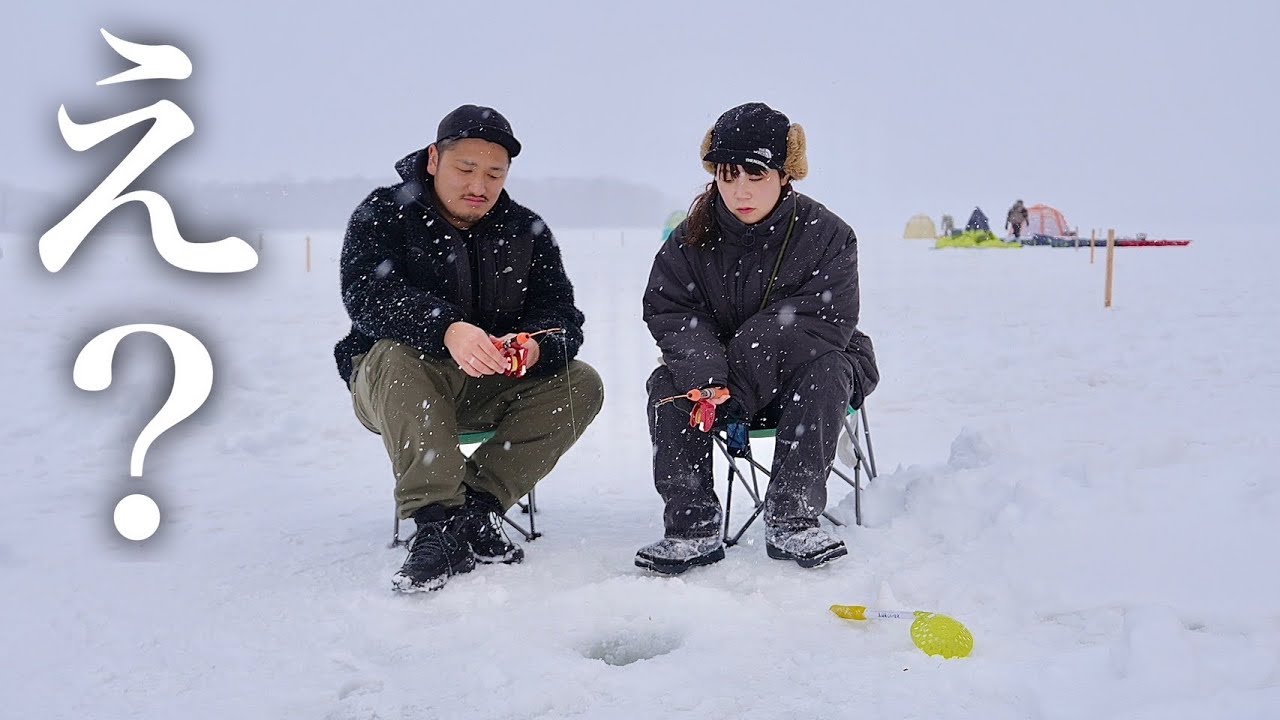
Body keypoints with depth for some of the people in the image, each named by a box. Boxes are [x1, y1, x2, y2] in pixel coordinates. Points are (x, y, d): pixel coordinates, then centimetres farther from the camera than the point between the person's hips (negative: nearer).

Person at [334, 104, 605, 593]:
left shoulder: (526, 231, 3)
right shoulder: (384, 214, -8)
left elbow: (560, 315, -7)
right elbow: (367, 295, -27)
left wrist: (535, 347, -34)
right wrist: (446, 329, -46)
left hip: (493, 389, 4)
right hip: (389, 385, -3)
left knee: (581, 386, -17)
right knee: (397, 356, -36)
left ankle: (477, 510, -20)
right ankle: (436, 525, -36)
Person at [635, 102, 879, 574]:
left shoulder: (826, 235, -12)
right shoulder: (692, 239, -2)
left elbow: (826, 322, -22)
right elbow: (668, 311, -10)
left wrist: (739, 391, -29)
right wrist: (708, 378, -32)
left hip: (800, 382, -2)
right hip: (721, 376, 3)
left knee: (826, 368, -33)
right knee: (667, 385, -23)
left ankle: (792, 520, -29)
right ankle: (692, 528, -23)